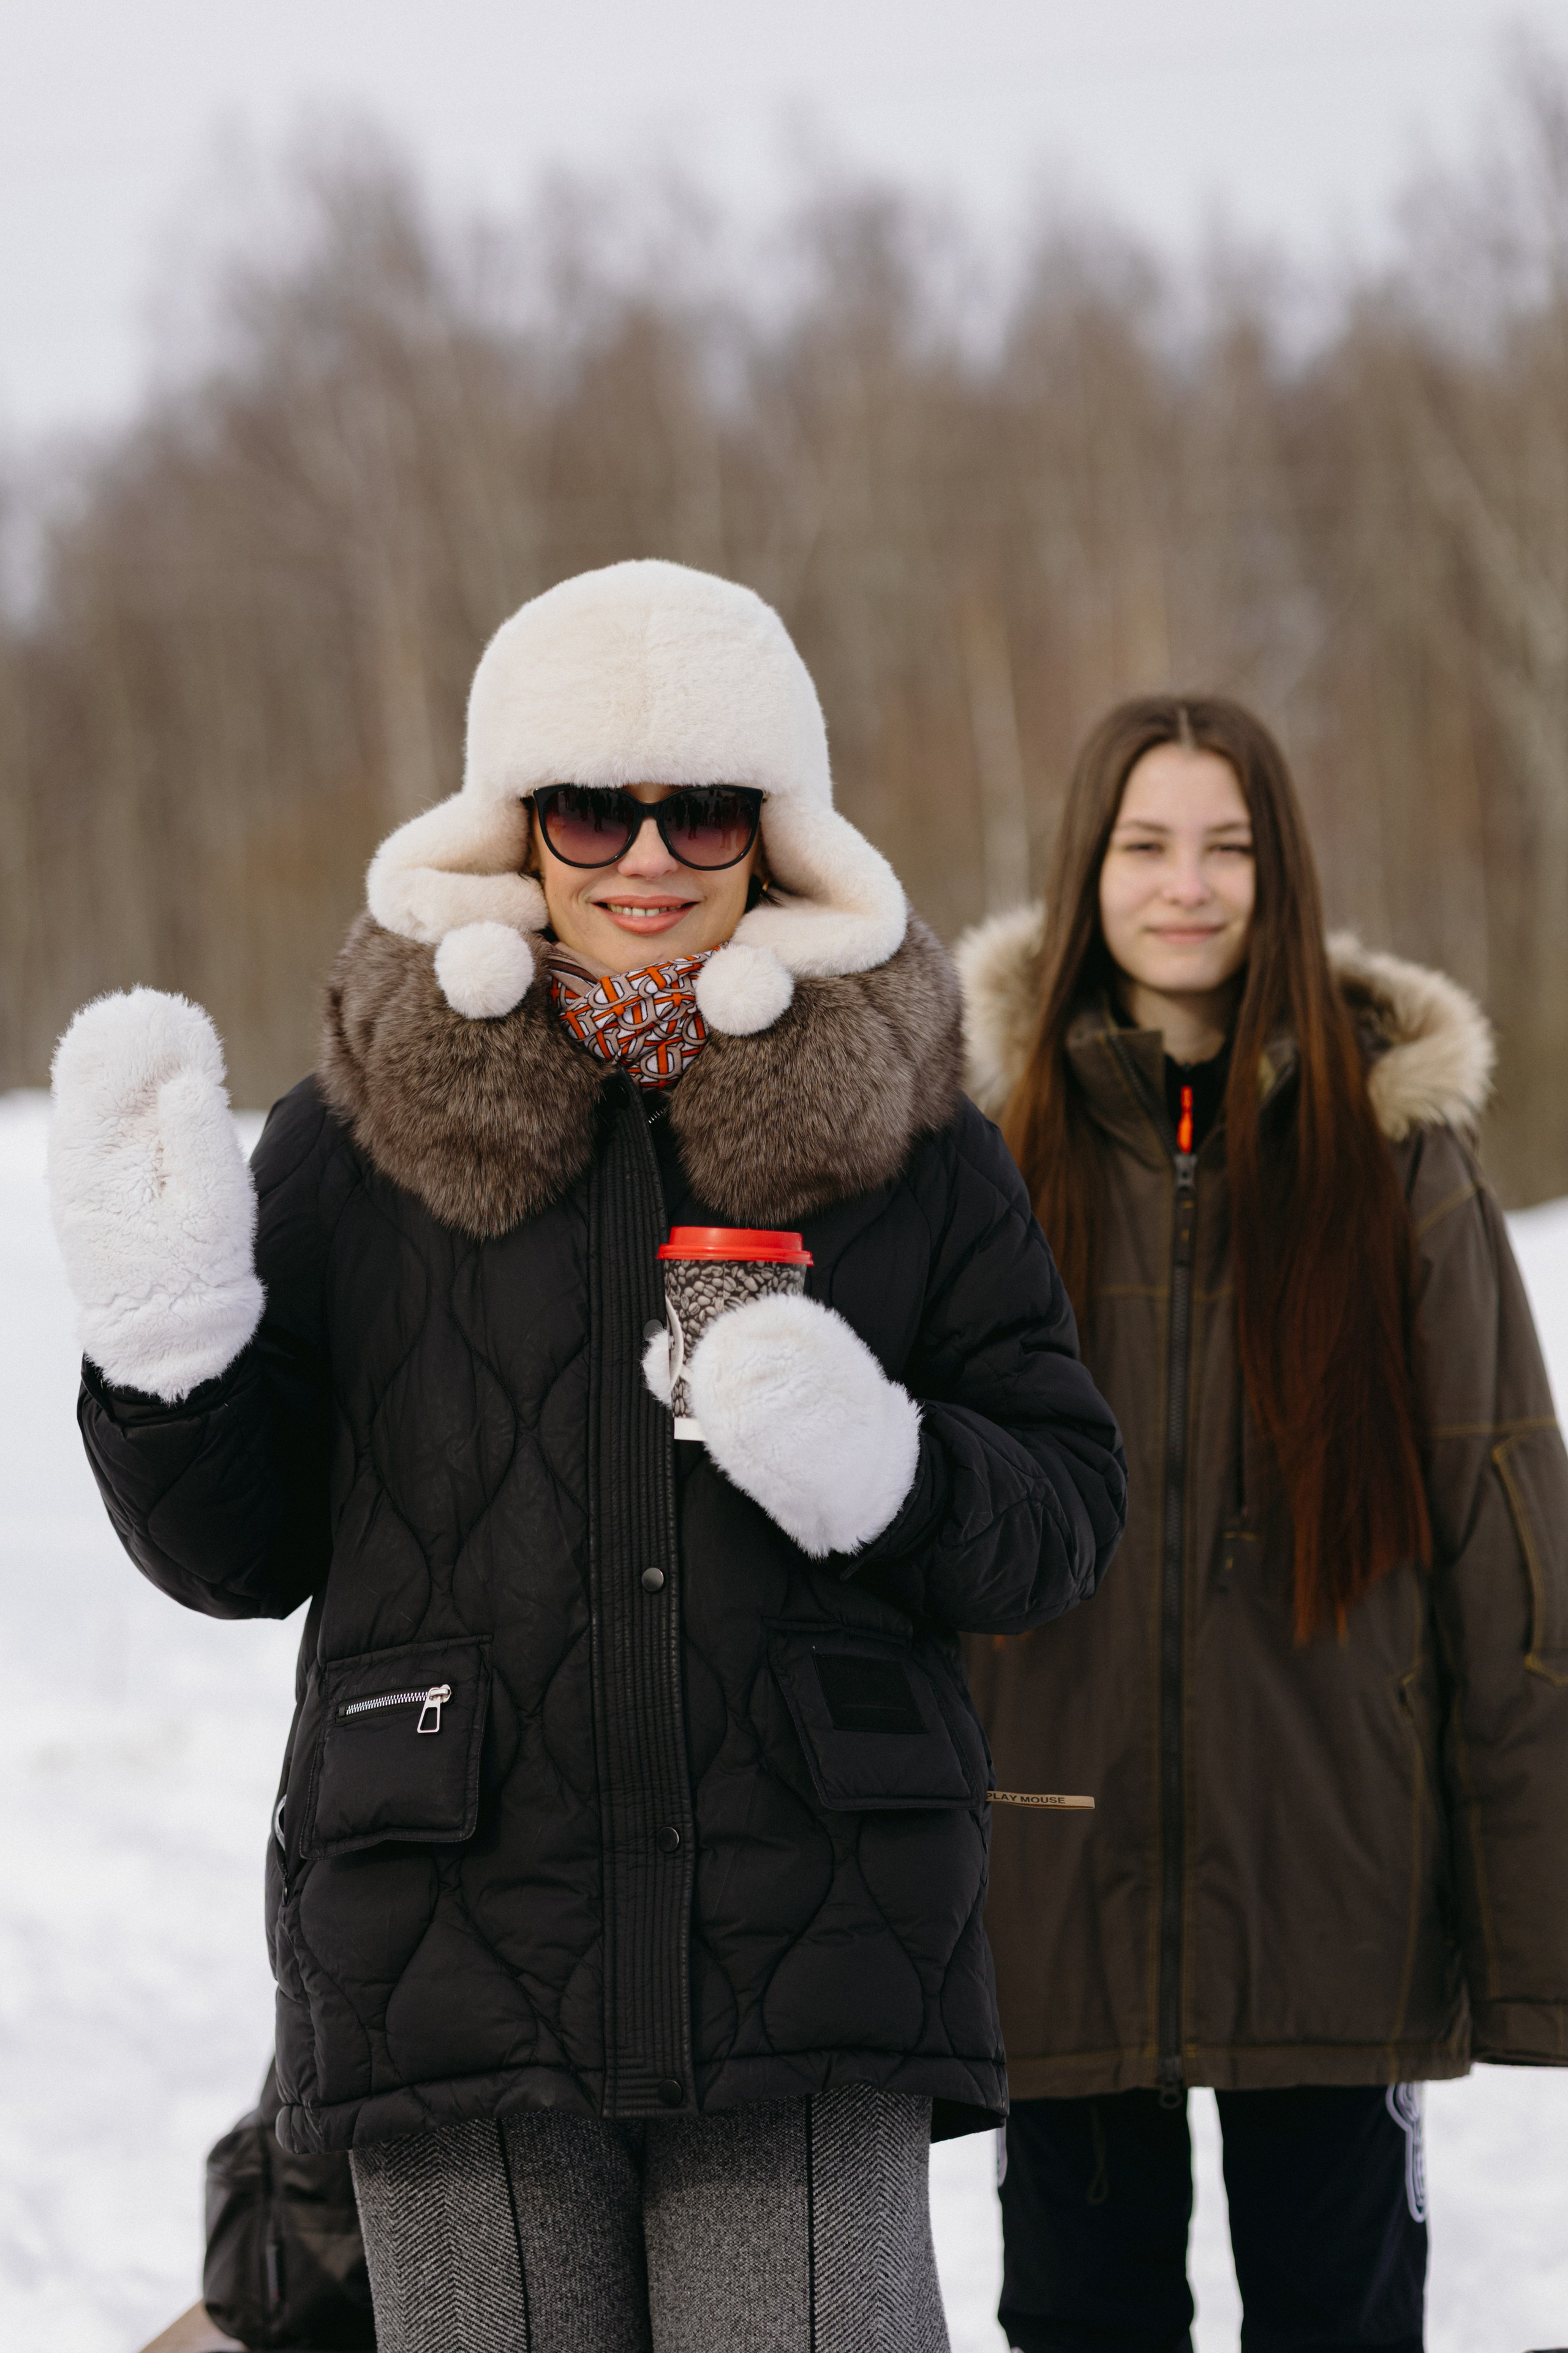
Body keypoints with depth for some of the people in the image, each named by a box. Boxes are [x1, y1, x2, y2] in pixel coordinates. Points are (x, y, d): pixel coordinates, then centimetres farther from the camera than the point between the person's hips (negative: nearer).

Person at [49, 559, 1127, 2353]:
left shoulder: (909, 1140, 8)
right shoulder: (359, 1140, 6)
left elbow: (1068, 1512, 8)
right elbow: (238, 1553, 9)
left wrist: (881, 1468, -12)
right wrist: (159, 1330, -9)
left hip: (816, 1963, 0)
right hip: (458, 1956, 0)